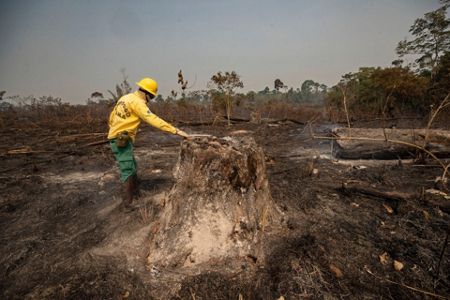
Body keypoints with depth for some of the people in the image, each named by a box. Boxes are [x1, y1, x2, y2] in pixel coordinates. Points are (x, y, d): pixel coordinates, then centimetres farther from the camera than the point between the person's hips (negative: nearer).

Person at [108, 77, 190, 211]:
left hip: (117, 139, 10)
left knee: (132, 167, 21)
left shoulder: (126, 97, 12)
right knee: (127, 171, -6)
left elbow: (112, 117, 18)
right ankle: (127, 203, 0)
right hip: (122, 141, -10)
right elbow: (153, 119, -27)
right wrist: (176, 130, -30)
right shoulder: (137, 102, -16)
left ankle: (134, 192, 37)